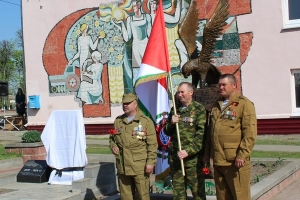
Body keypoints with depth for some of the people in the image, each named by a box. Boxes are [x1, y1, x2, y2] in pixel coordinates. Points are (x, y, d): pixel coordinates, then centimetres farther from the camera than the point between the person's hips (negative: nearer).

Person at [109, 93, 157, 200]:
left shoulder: (146, 121, -2)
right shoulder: (118, 121, 12)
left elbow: (152, 144, -5)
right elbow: (112, 138, 25)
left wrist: (150, 162, -12)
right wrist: (113, 146, 2)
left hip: (140, 167, -4)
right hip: (123, 166, 4)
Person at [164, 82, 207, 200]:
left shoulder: (199, 109, -3)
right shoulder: (174, 110, 15)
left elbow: (201, 134, -11)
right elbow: (167, 132, 19)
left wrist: (188, 151, -18)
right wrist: (171, 123, -2)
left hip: (193, 157, -5)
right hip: (175, 157, 5)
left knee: (197, 190, 0)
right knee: (177, 190, 11)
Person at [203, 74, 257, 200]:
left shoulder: (244, 104, -4)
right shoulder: (216, 106, 18)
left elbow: (250, 133, -12)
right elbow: (210, 131, 23)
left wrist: (242, 155, -18)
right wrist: (207, 153, 17)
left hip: (235, 161, -7)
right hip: (218, 161, 7)